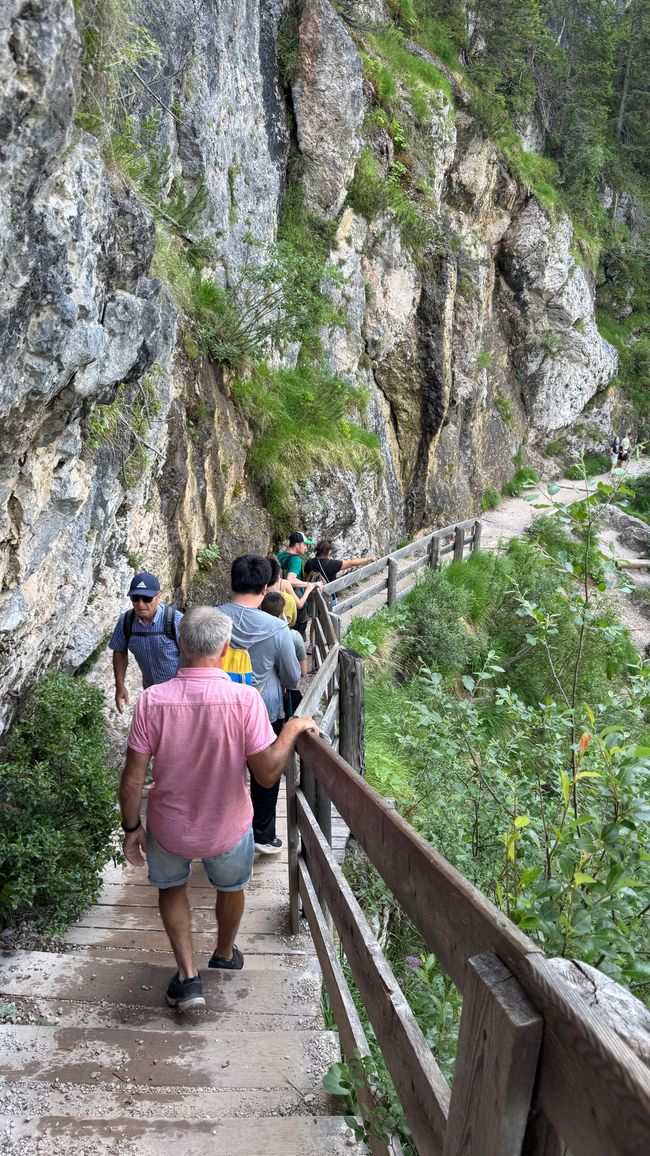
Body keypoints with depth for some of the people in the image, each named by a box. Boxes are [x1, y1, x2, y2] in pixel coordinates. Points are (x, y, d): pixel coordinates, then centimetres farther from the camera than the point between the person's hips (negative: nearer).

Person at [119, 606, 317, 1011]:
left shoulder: (153, 700, -21)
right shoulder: (245, 698, -25)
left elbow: (133, 779, -15)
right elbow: (268, 773, -22)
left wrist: (131, 828, 1)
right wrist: (293, 729, -8)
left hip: (168, 828, 1)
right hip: (227, 829, 0)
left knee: (171, 886, 32)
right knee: (231, 887, 31)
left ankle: (188, 976, 26)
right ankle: (225, 954, 56)